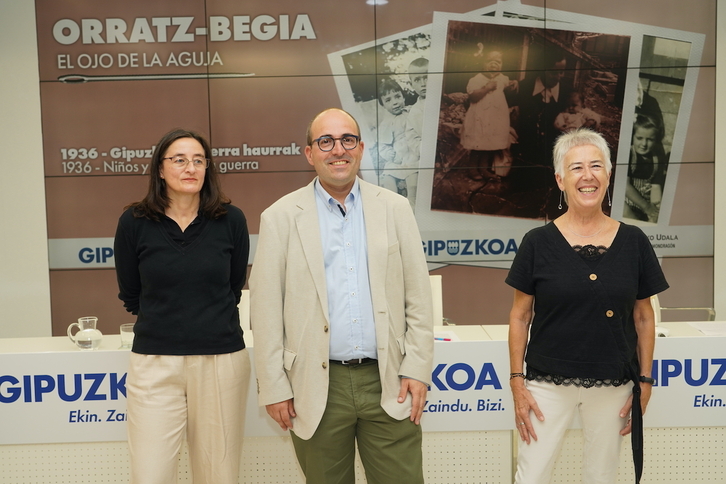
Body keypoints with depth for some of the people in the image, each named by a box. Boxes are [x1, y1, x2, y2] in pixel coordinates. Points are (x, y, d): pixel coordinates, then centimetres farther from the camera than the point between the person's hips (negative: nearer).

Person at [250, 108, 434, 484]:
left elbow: (418, 295, 5)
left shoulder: (395, 208, 5)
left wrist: (417, 369, 0)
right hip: (318, 386, -1)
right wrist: (274, 388, -2)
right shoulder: (280, 217, 0)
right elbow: (266, 310, -1)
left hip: (388, 383, 1)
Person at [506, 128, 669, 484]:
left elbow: (643, 317, 6)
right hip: (548, 384, -1)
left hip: (613, 386, 2)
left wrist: (645, 381, 4)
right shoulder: (538, 242, -6)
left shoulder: (634, 242, -1)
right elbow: (519, 316, -1)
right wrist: (517, 381, -5)